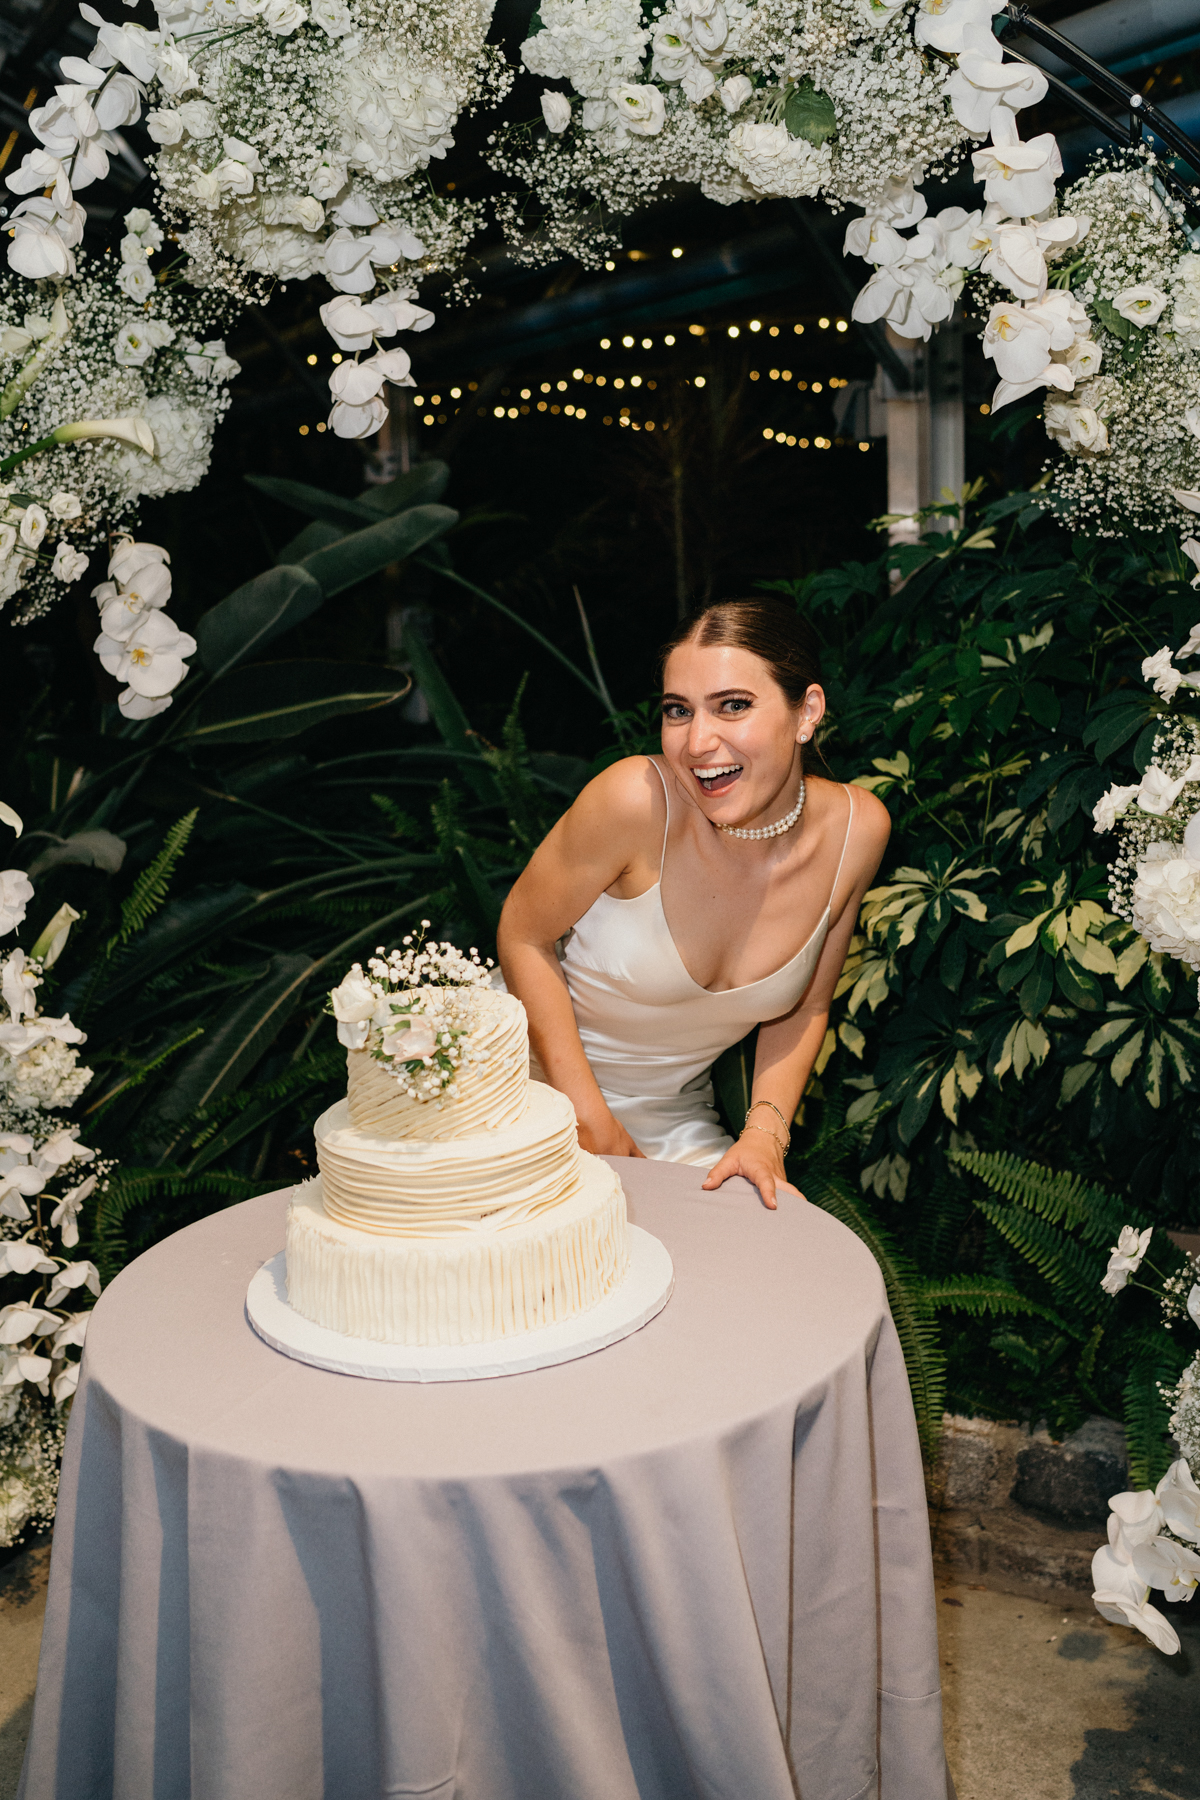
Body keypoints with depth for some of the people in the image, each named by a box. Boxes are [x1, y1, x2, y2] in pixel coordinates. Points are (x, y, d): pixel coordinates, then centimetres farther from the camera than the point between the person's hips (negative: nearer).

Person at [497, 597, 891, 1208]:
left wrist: (765, 1133, -11)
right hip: (542, 1090, -3)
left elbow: (804, 1008, 3)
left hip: (679, 1123, 4)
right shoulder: (638, 799, -26)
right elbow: (524, 936, -12)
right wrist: (589, 1119, -15)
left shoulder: (856, 829, -13)